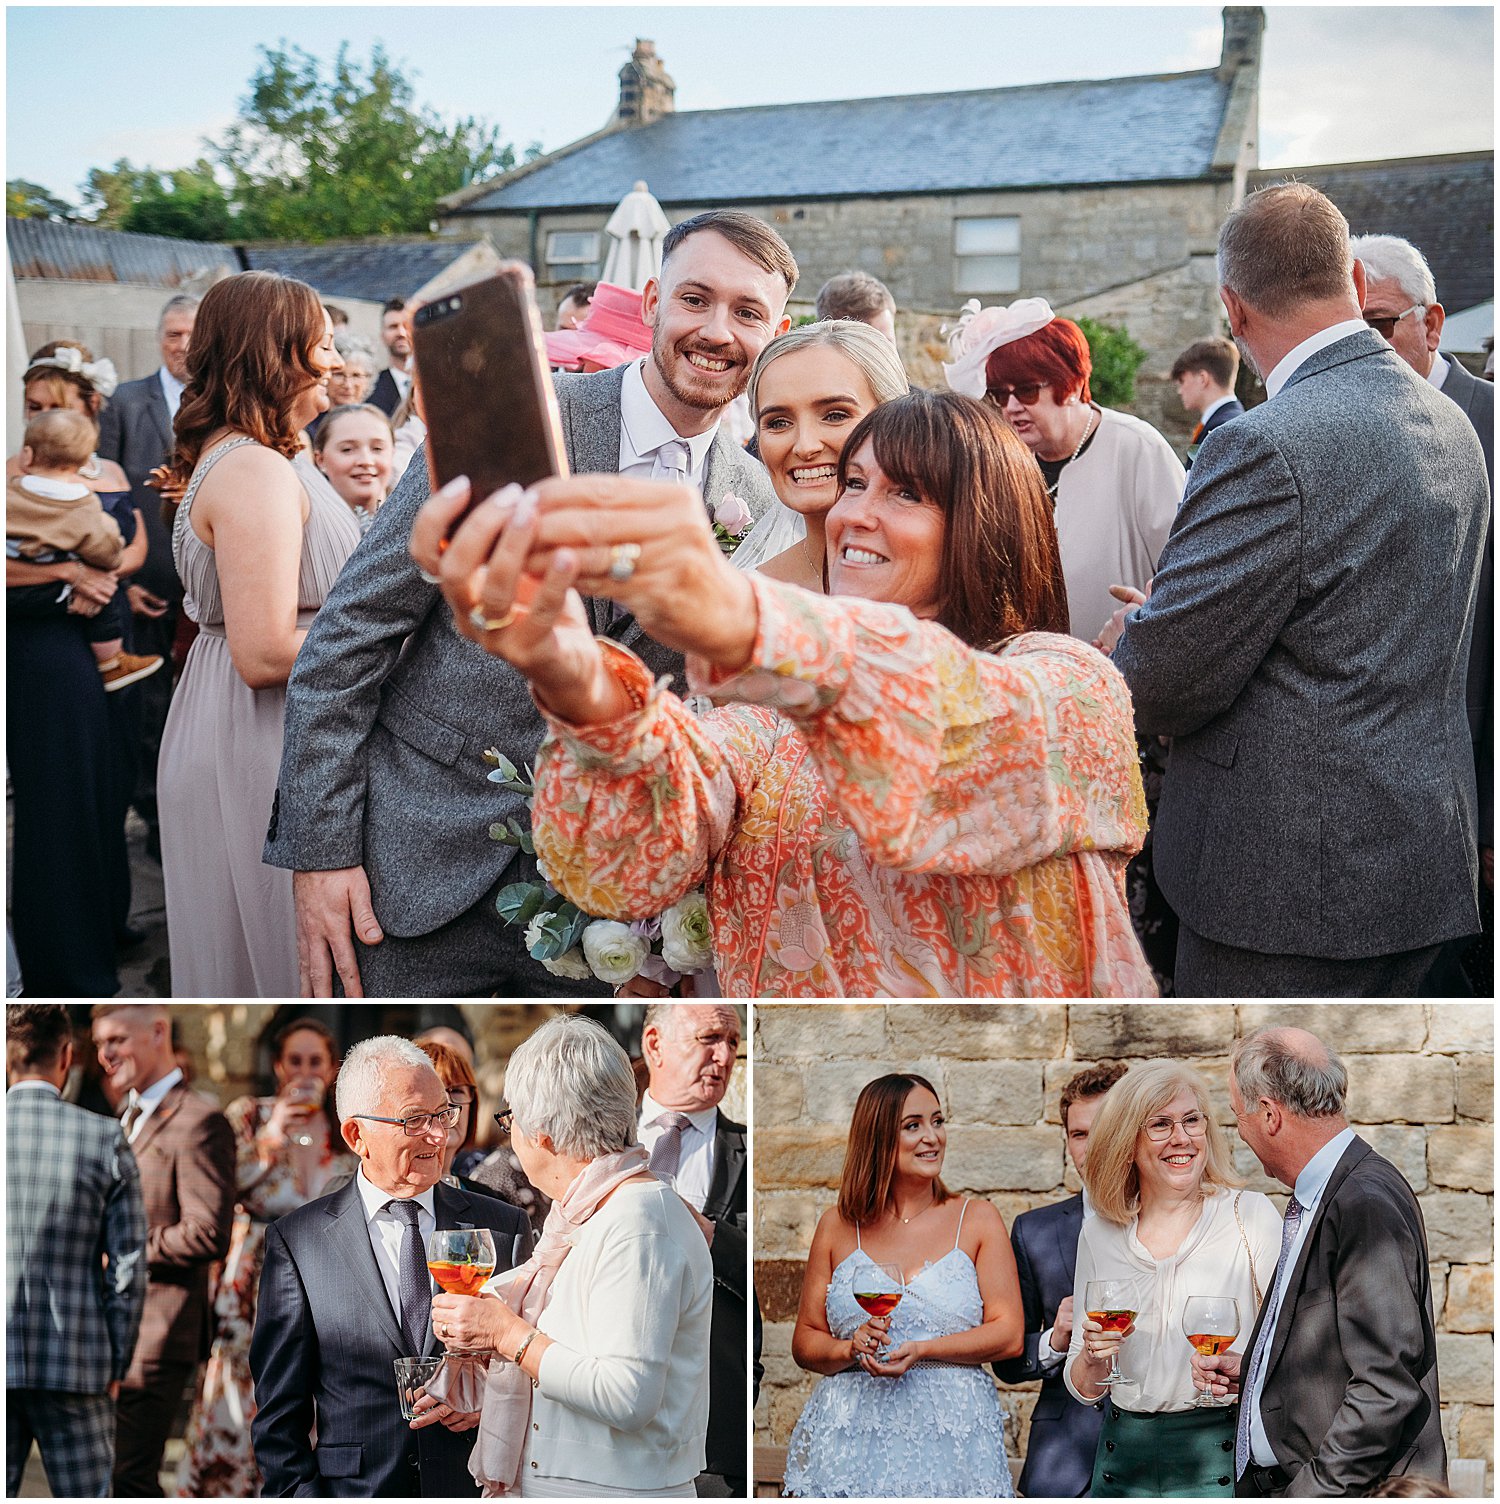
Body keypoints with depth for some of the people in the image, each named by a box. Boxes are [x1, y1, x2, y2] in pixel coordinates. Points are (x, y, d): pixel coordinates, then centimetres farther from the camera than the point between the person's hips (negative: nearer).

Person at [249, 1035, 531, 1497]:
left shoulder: (504, 1229, -1)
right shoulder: (295, 1240, -4)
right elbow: (279, 1411, -2)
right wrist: (301, 1492, -12)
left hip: (479, 1485, 2)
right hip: (354, 1487, -1)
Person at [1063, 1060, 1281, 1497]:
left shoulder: (1249, 1214, -6)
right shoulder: (1098, 1232, 4)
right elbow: (1084, 1389, 9)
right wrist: (1093, 1356, -13)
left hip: (1219, 1456, -3)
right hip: (1124, 1459, 3)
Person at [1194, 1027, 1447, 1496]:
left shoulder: (1367, 1205, -20)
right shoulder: (1315, 1197, 10)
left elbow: (1387, 1391, -24)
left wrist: (1313, 1490, -20)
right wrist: (1249, 1370, 8)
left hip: (1339, 1487, -9)